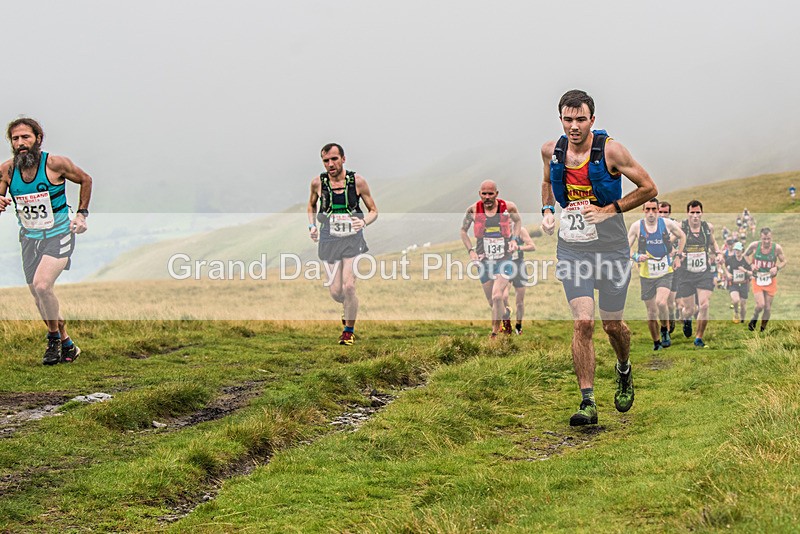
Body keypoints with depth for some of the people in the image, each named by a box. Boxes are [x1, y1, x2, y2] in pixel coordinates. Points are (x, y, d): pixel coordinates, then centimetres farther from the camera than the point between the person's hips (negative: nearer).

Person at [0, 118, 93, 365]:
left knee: (42, 285, -24)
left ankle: (54, 337, -2)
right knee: (40, 299, 11)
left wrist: (81, 214, 0)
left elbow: (85, 180, 3)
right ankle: (66, 345, 30)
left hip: (59, 235, -5)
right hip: (29, 237, 5)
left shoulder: (55, 163, -15)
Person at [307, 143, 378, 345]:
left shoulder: (357, 181, -6)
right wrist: (312, 226, 3)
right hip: (329, 241, 2)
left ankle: (349, 330, 6)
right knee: (335, 292, 0)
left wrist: (364, 222, -18)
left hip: (353, 239, -2)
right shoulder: (318, 182, -2)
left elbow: (373, 211, 3)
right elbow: (311, 205, 20)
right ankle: (349, 308, 38)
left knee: (349, 286, -16)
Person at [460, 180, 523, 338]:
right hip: (484, 260, 2)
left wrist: (514, 239, -1)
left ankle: (495, 332, -6)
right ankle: (506, 313, 44)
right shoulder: (473, 210, -7)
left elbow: (518, 221, 14)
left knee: (497, 297, -20)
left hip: (505, 259, -2)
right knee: (492, 302, 9)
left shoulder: (508, 207, -9)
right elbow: (463, 230, 9)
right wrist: (471, 250, -3)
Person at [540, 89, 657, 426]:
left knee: (612, 325, 9)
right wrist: (547, 211, 6)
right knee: (582, 323, -12)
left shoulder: (610, 150, -12)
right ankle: (588, 403, -8)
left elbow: (649, 189, -5)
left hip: (611, 249, -2)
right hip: (571, 250, 2)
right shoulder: (551, 150, 0)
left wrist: (609, 210, -13)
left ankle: (624, 371, 42)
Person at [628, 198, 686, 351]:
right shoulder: (636, 226, -4)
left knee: (661, 302, -24)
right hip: (646, 275, 1)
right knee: (651, 311, 5)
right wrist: (636, 257, -19)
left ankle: (665, 330, 3)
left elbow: (682, 236, 15)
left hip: (665, 273, -1)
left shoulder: (667, 223, -3)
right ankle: (656, 342, 23)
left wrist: (678, 257, 9)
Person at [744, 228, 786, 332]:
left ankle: (763, 328, 28)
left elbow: (784, 261, 0)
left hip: (771, 280, 1)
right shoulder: (754, 245, -13)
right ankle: (754, 319, 18)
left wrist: (777, 268, -20)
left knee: (768, 307, 6)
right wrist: (751, 265, -13)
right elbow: (744, 256, 4)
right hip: (757, 279, -1)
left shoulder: (777, 248, -13)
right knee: (760, 305, -15)